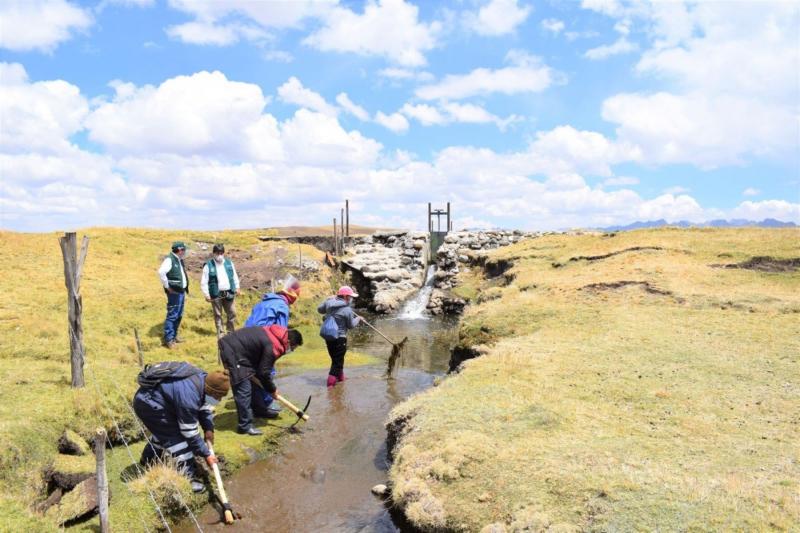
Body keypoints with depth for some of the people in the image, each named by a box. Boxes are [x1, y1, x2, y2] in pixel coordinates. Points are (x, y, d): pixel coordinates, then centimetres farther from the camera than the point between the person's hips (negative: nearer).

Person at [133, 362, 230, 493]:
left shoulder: (203, 379, -8)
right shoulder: (189, 396, -33)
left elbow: (204, 406, 8)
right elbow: (190, 432, -23)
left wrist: (208, 428, -4)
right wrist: (206, 454, -15)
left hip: (149, 399, 10)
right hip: (149, 403, -10)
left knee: (164, 431, 28)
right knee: (177, 438, -11)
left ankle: (148, 460, 52)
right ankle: (187, 478, -4)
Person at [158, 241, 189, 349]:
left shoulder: (180, 260, 13)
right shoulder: (170, 259, -15)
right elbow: (161, 272, -30)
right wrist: (167, 286, -22)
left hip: (181, 291, 9)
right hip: (174, 292, -9)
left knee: (179, 315, 16)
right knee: (172, 315, -7)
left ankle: (174, 335, 26)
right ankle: (168, 339, -1)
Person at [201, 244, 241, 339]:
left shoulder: (229, 263, 7)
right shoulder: (208, 265, -5)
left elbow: (235, 276, 17)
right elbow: (204, 282, -4)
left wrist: (237, 287, 11)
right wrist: (206, 294, -8)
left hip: (228, 293, 4)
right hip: (216, 294, -3)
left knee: (232, 313, 7)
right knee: (218, 315, 5)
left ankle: (231, 332, 22)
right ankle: (220, 334, 13)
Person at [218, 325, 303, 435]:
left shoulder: (274, 333, 7)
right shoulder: (273, 347, -19)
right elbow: (264, 372, -11)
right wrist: (272, 390, 3)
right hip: (233, 352, -10)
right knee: (244, 390, -5)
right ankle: (245, 426, 3)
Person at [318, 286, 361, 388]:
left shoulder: (329, 302, 0)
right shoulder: (347, 309, -15)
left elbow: (320, 309, 18)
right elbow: (351, 325, -4)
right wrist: (357, 319, 15)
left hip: (328, 337, 7)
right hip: (340, 338, -7)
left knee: (335, 359, 22)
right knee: (338, 361, 1)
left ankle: (340, 377, 38)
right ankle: (331, 383, -4)